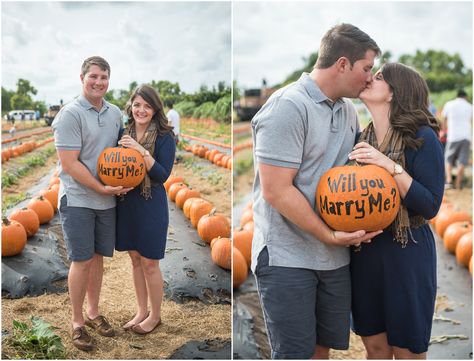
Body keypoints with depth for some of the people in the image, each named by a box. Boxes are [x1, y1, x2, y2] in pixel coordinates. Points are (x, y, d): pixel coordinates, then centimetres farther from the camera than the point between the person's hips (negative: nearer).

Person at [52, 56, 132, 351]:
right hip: (78, 199, -5)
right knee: (82, 261, 0)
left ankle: (93, 312, 30)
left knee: (98, 257, 14)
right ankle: (77, 322, 16)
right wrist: (102, 188, -17)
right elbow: (69, 164, -16)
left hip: (108, 200, 5)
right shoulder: (70, 114, -12)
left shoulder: (115, 113, 7)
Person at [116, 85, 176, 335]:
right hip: (126, 202, 5)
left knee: (149, 263, 4)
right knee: (135, 259, 15)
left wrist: (141, 151, -26)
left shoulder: (164, 136, -10)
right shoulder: (124, 133, 4)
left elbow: (163, 175, -16)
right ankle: (141, 311, 30)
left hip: (151, 204, -5)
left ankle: (155, 315, 23)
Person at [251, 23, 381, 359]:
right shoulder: (289, 106, -15)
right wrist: (330, 236, -15)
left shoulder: (348, 111, 10)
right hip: (287, 257, -7)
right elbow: (275, 191, -20)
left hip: (336, 256, 7)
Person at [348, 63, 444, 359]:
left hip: (407, 253, -5)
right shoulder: (363, 138, 4)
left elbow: (430, 206, -16)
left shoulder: (422, 137, -12)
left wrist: (390, 166, -24)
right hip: (364, 251, 5)